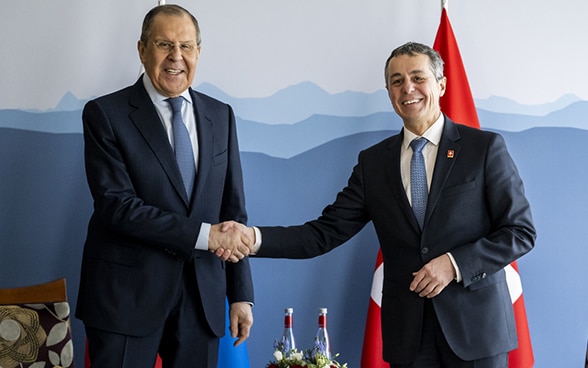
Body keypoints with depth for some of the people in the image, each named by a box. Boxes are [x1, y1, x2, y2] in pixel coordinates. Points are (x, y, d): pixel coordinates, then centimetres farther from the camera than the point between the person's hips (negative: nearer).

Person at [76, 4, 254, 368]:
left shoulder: (221, 116, 9)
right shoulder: (106, 114, -4)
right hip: (127, 294, -3)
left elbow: (233, 211, 9)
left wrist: (241, 294, 5)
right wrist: (204, 235, -17)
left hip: (202, 295, 4)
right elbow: (115, 205, -14)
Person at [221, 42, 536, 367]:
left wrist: (454, 264, -16)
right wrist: (254, 237, -13)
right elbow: (326, 232, 1)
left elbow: (520, 231, -3)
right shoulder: (373, 161, 7)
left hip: (475, 322, -2)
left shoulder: (485, 147, -2)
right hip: (408, 331, 3)